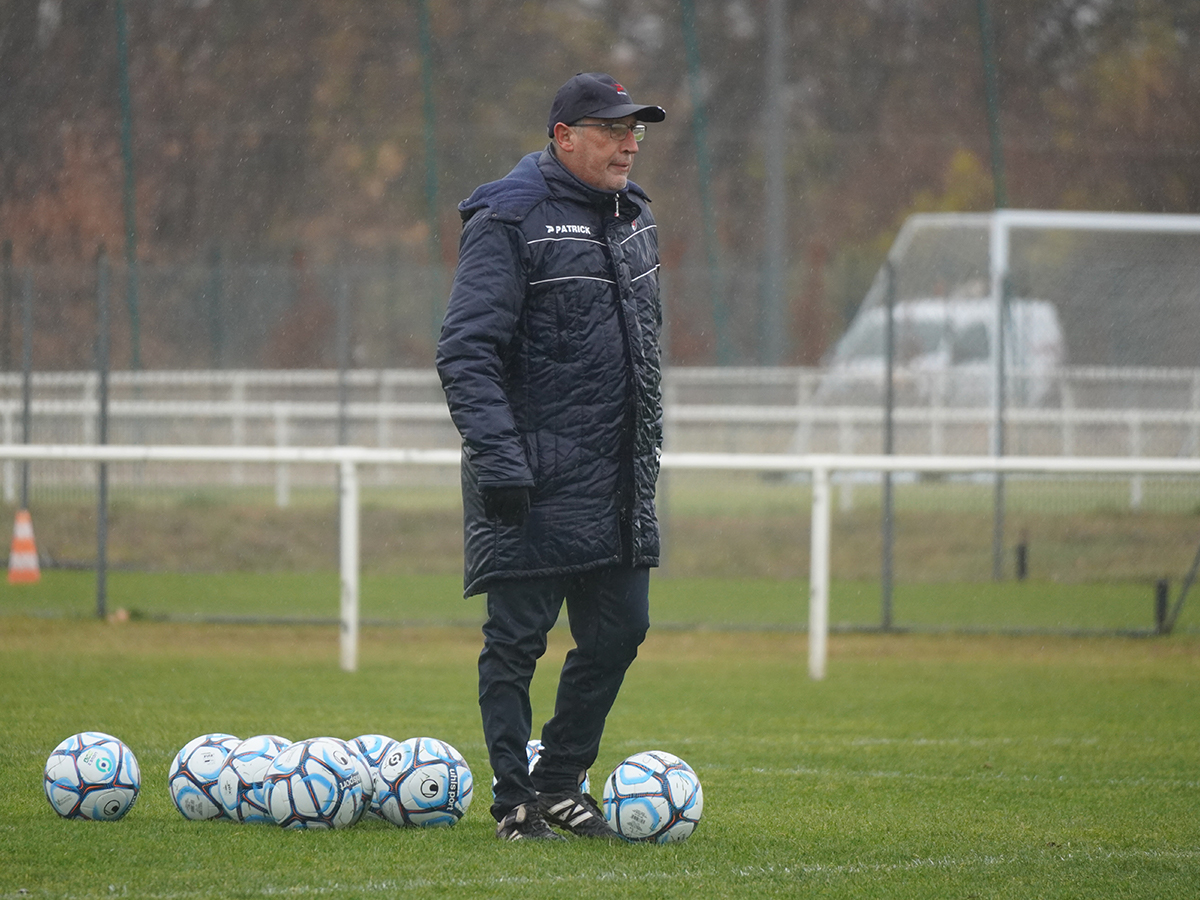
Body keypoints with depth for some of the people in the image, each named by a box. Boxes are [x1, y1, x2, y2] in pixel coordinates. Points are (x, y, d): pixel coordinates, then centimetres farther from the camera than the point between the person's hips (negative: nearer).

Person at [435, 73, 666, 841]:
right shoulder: (509, 222, -10)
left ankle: (560, 784, 22)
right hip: (537, 486, -8)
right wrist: (498, 458, -22)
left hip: (621, 483, 8)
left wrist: (648, 444, 22)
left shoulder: (634, 217, 15)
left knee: (619, 632, 9)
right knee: (517, 640, -2)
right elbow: (467, 351, -15)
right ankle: (516, 804, 5)